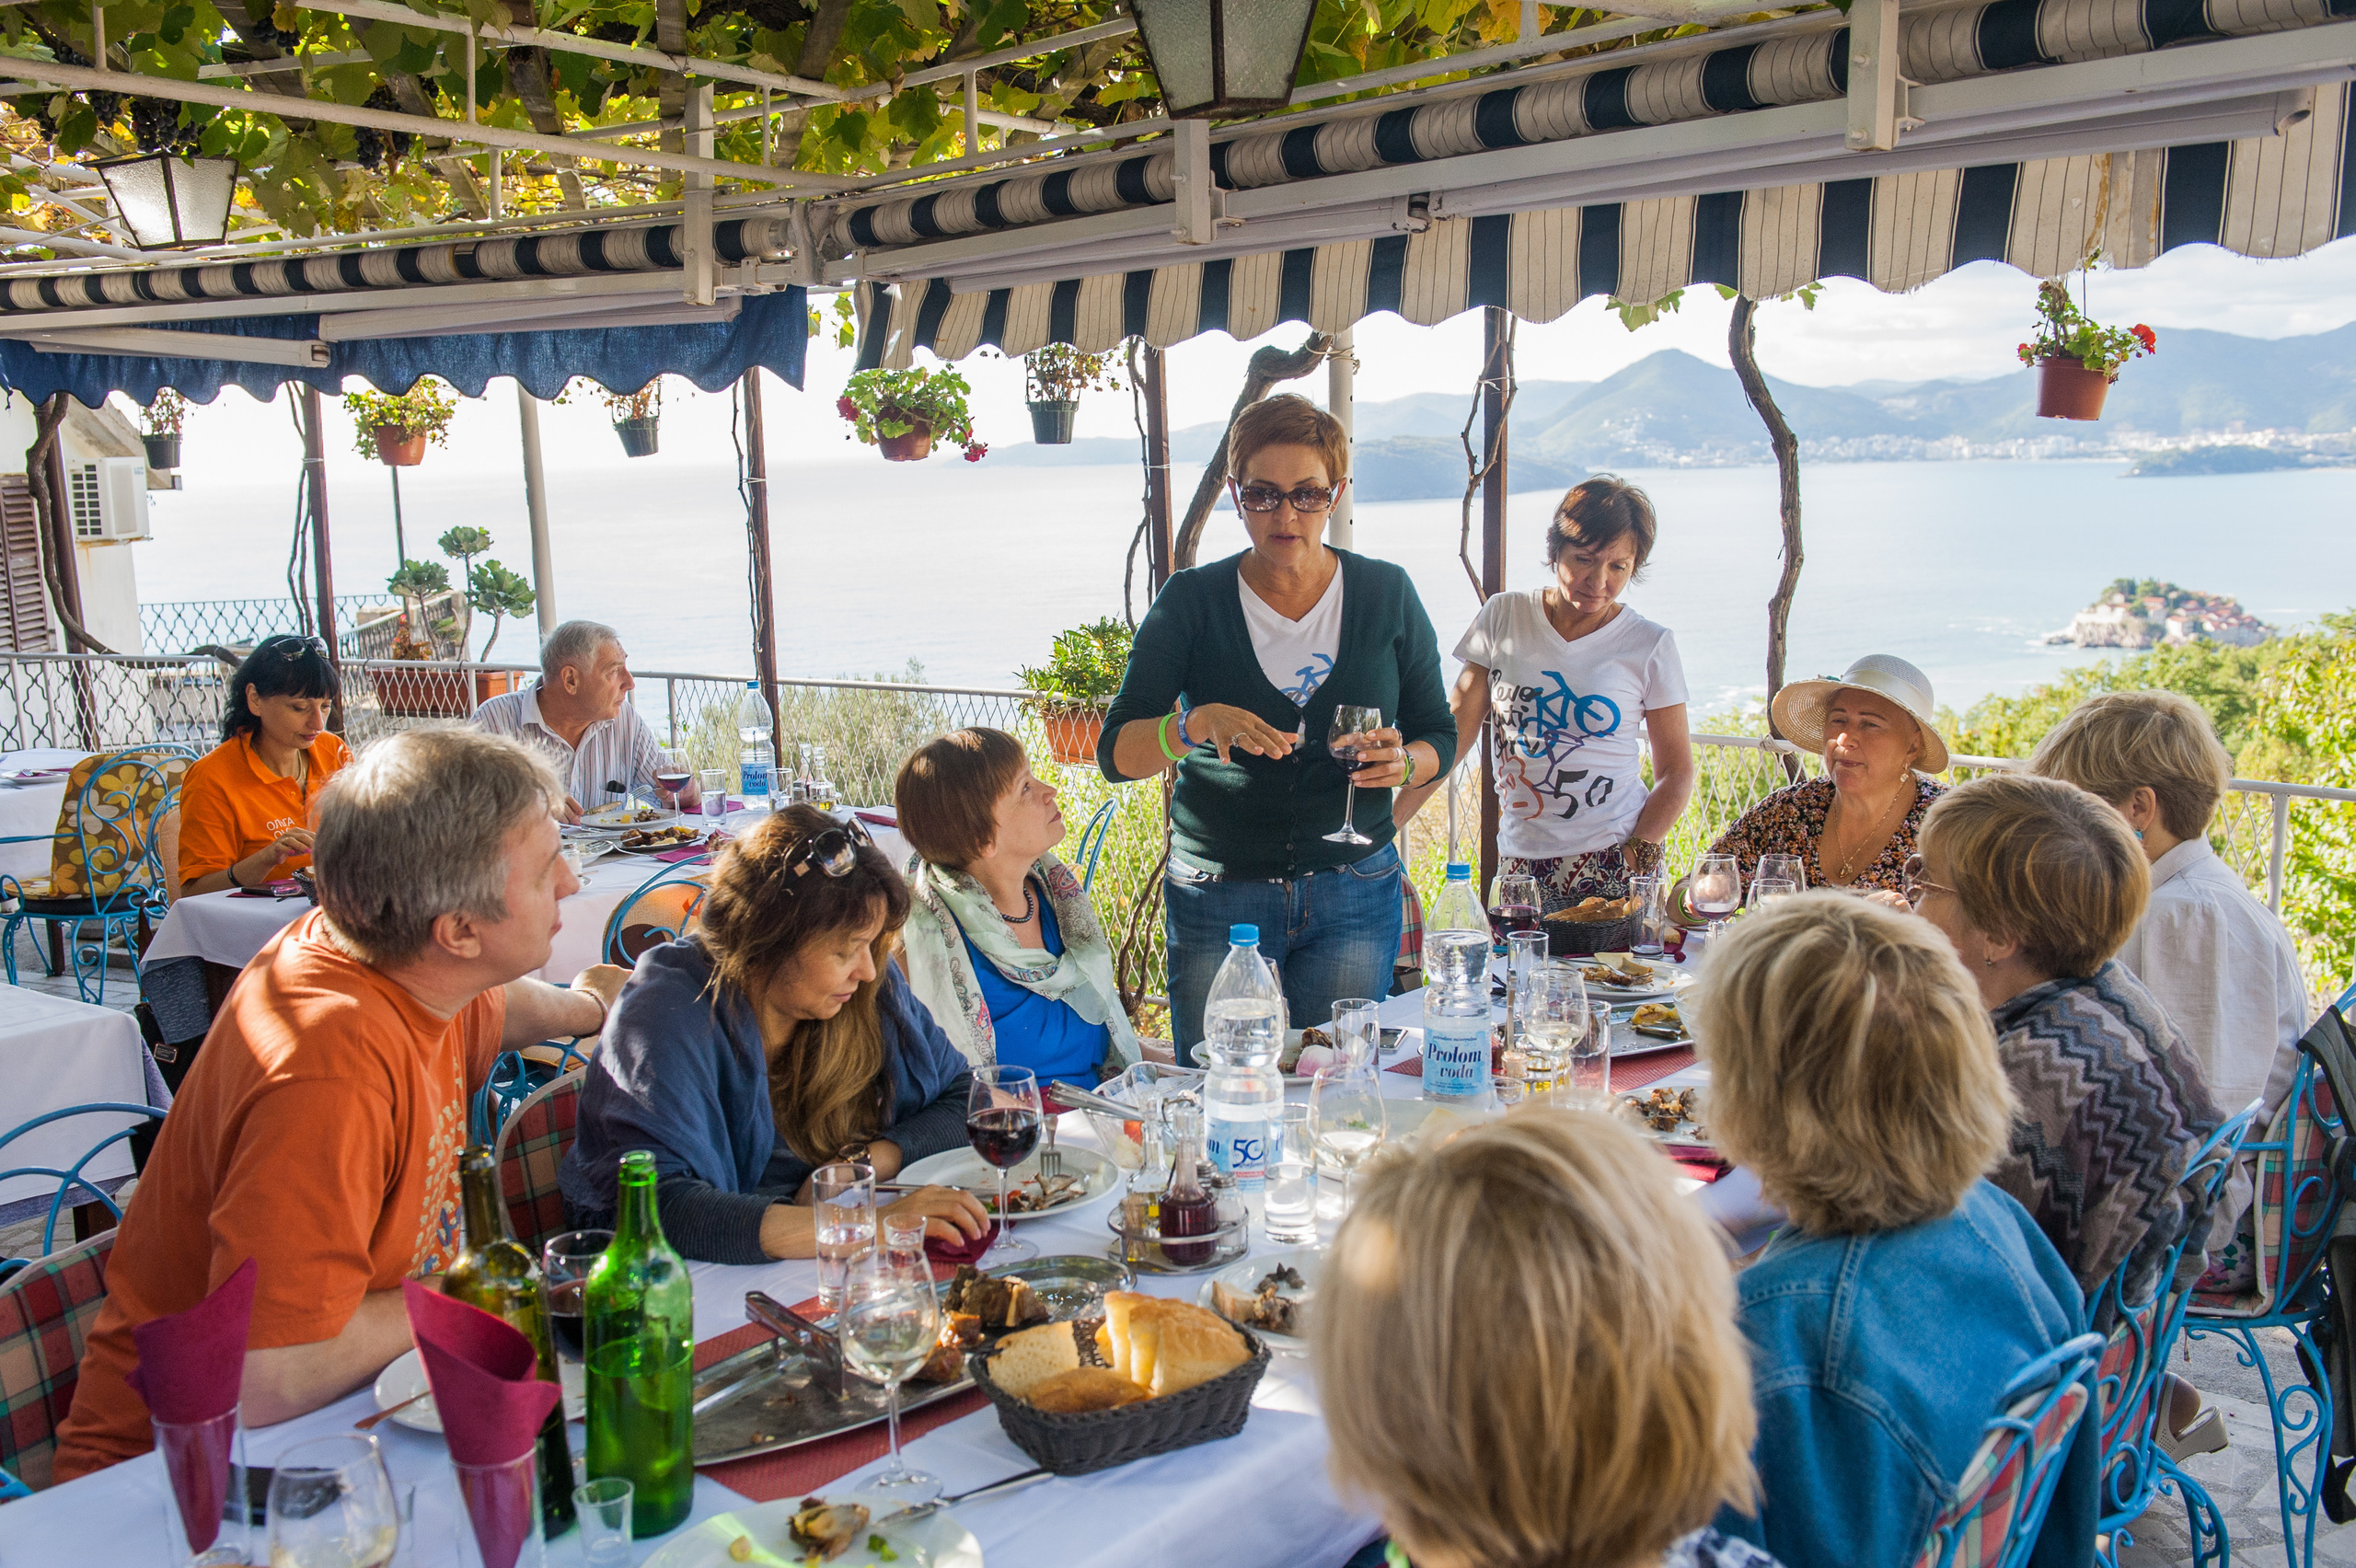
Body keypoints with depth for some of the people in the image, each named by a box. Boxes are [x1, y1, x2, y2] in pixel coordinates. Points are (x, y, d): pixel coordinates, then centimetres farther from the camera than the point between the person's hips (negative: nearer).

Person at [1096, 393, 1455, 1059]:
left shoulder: (1387, 595, 3)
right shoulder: (1192, 600, -2)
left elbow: (1438, 735, 9)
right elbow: (1116, 753, -7)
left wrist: (1402, 762, -13)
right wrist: (1195, 724, -27)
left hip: (1354, 894, 1)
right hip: (1217, 898, -1)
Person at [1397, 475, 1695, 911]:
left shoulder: (1650, 646, -1)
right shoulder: (1503, 617, 4)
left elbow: (1676, 770, 3)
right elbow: (1453, 732, 4)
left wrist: (1639, 857, -11)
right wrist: (1386, 821, -4)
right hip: (1520, 863, 2)